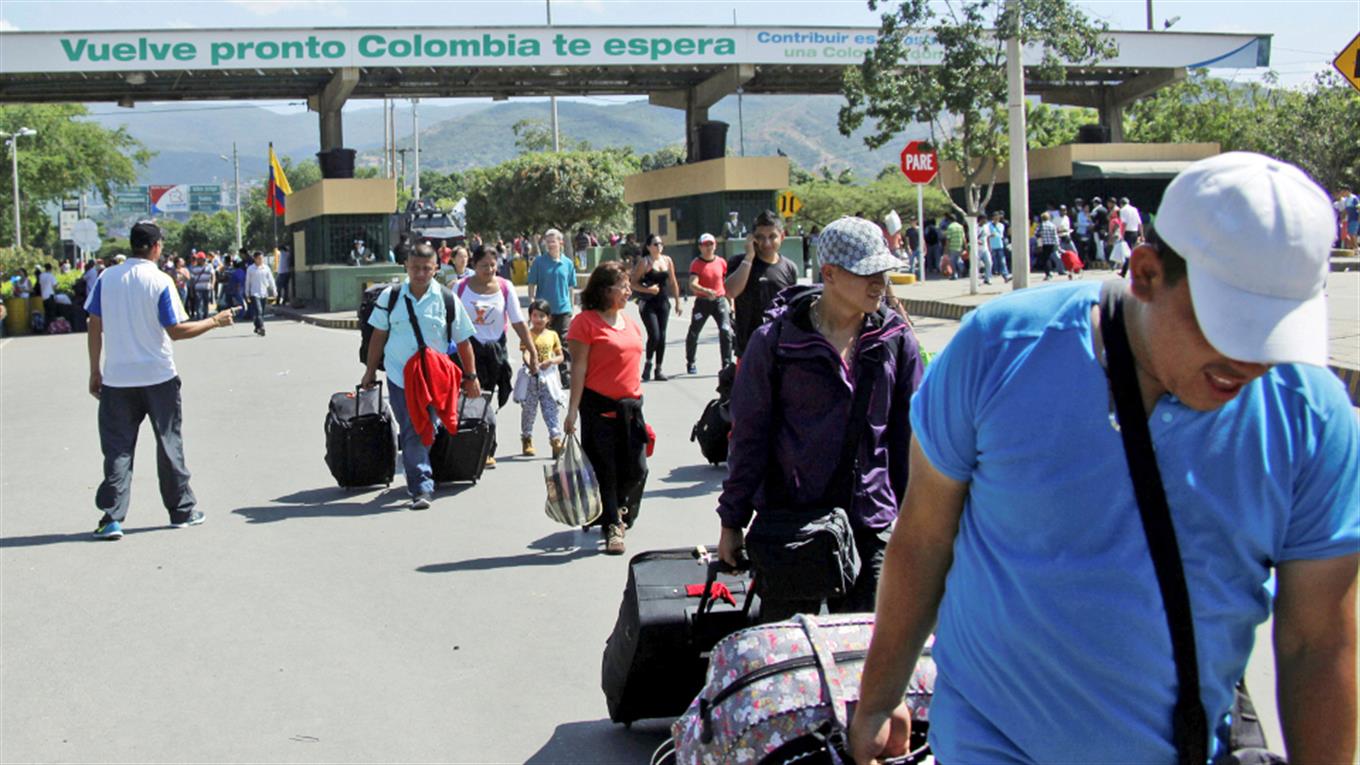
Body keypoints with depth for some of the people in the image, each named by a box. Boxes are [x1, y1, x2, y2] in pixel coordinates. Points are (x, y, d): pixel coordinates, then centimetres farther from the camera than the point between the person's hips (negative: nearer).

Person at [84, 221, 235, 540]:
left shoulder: (107, 278, 1)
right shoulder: (160, 281, -9)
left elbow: (95, 327, 3)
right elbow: (176, 331, -11)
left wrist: (95, 371, 10)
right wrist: (215, 321, 1)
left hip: (116, 379, 2)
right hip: (158, 377, -2)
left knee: (117, 449, 5)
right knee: (169, 445, 11)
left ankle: (111, 519, -3)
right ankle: (182, 511, 20)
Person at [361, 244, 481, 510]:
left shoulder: (447, 300, -1)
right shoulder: (390, 297, 3)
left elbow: (463, 341, 5)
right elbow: (379, 335, 11)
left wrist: (471, 377, 5)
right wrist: (370, 371, 12)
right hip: (399, 376, 1)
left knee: (421, 434, -4)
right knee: (411, 433, -2)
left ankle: (419, 487, 5)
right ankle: (422, 487, -1)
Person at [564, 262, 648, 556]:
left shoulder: (629, 322, 15)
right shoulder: (586, 321, -8)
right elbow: (578, 368, -11)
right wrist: (573, 409, -14)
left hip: (630, 406, 7)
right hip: (599, 406, -7)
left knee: (637, 469, 5)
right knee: (604, 471, 0)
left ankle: (619, 511, 31)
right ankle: (612, 527, 12)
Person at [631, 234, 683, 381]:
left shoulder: (667, 260, 9)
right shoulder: (644, 262, -6)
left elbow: (673, 283, 15)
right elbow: (634, 284, -7)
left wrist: (678, 302, 14)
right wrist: (647, 289, -22)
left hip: (663, 302, 5)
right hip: (648, 303, -5)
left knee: (662, 336, 4)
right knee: (654, 335, -14)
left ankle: (658, 369, 12)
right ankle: (648, 363, 10)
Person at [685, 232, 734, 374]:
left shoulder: (721, 262, 4)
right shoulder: (696, 263, -6)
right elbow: (693, 285, -20)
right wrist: (707, 291, -38)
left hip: (719, 300, 1)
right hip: (702, 302, -1)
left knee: (726, 331, -15)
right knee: (693, 333, 4)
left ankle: (727, 364, -9)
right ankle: (690, 363, 25)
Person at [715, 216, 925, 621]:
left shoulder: (896, 340, 3)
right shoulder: (775, 340, -5)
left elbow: (909, 436, 9)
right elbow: (749, 436, 0)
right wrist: (731, 522, 2)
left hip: (871, 526, 2)